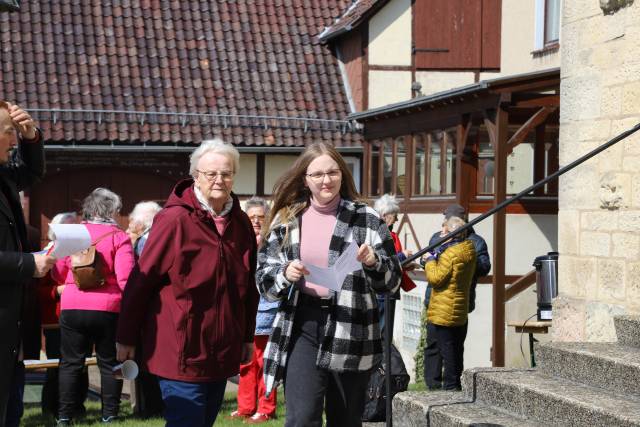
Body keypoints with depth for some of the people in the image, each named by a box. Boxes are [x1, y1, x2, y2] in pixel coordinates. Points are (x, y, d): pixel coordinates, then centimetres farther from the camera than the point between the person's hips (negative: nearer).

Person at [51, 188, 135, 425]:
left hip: (72, 307, 2)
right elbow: (125, 278, -15)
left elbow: (57, 274, 9)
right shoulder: (119, 237, -6)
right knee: (109, 363, 11)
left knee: (71, 362, 10)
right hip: (108, 309, -2)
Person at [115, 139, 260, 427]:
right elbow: (142, 280, -10)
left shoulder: (241, 223, 7)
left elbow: (248, 285, 16)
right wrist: (127, 338, -8)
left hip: (223, 352, 6)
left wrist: (248, 336, 18)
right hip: (181, 350, -6)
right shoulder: (175, 219, -12)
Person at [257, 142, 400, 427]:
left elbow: (392, 281, 2)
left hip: (350, 330, 0)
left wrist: (373, 263, -18)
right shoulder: (287, 219, 7)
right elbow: (263, 277, 9)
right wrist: (285, 274, -11)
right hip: (301, 326, 1)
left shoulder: (367, 219, 1)